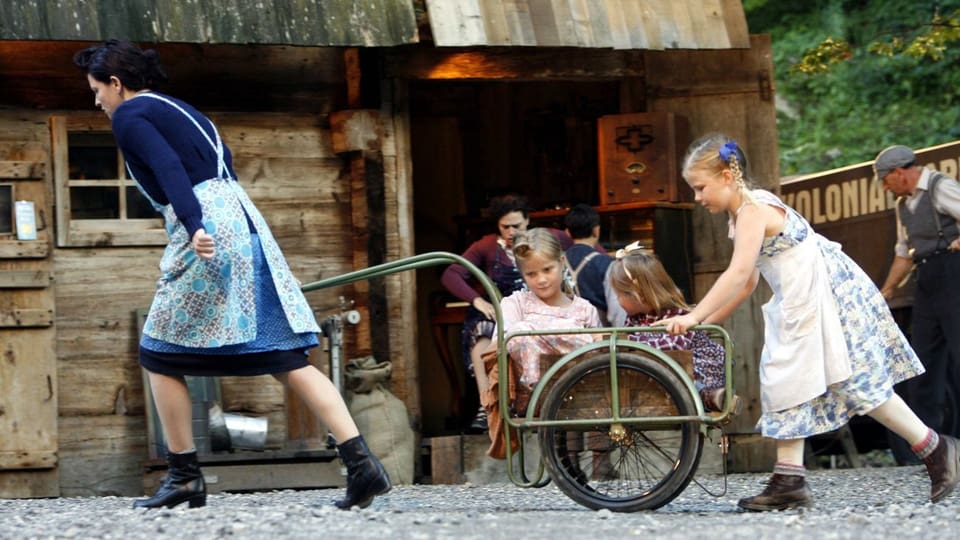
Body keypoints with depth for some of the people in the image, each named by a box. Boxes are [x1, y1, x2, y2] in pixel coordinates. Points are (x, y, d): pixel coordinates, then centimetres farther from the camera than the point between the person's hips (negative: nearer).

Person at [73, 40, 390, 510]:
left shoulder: (127, 115, 1)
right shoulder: (177, 109, 26)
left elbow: (168, 168, -16)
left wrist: (193, 226, -30)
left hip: (207, 229, -8)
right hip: (243, 221, 8)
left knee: (160, 355, 8)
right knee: (288, 359, 1)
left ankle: (184, 478, 8)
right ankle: (362, 464, -10)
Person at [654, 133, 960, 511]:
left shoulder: (753, 209, -19)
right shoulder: (742, 214, 11)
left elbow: (738, 273, -30)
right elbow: (747, 281, 14)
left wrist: (694, 316, -33)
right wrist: (705, 322, 11)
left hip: (830, 293, -10)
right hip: (798, 306, 10)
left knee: (858, 381, -6)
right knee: (785, 382, 5)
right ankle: (789, 482, 3)